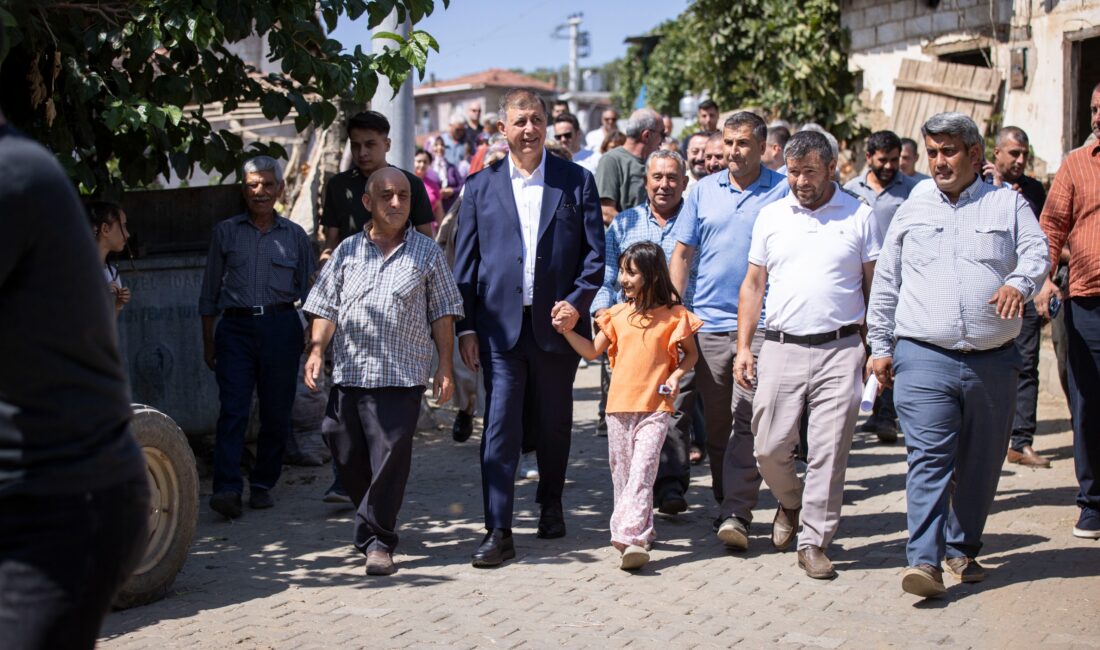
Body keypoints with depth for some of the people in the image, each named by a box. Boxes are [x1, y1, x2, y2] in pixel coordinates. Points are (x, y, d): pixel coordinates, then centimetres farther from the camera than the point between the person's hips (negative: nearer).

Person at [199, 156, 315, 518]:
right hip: (235, 328, -1)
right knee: (233, 410, -12)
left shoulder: (295, 236, 10)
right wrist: (208, 340, 9)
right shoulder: (225, 232, 9)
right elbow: (210, 291, 12)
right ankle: (227, 489, -17)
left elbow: (308, 290, 13)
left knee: (276, 413, 4)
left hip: (280, 328, 1)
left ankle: (262, 484, 17)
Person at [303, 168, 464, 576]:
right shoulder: (347, 252, 12)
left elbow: (442, 314, 8)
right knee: (348, 456, 7)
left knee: (390, 454, -9)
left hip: (401, 375, -2)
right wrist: (316, 350, -4)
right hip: (348, 373, 3)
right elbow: (326, 308, 11)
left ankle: (377, 539, 1)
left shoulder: (427, 253, 8)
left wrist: (445, 367, 3)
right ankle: (375, 523, 30)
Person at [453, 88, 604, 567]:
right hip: (500, 325, 0)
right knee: (500, 428, -5)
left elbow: (595, 252, 3)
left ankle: (550, 505, 34)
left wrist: (576, 302, -11)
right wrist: (465, 326, 0)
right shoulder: (481, 186, 7)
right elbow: (465, 262, 6)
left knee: (554, 424, 13)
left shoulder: (576, 182, 5)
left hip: (557, 323, 1)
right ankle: (499, 531, -4)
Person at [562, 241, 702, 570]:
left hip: (655, 409, -5)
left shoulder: (673, 315, -1)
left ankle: (630, 539, -24)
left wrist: (677, 374, -7)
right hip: (619, 406, 5)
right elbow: (593, 351, 12)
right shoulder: (618, 314, 9)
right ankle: (641, 531, 24)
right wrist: (568, 330, -1)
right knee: (622, 474, 10)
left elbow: (691, 354, 10)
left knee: (641, 473, -15)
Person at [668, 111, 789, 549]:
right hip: (709, 322, 3)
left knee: (747, 421, -9)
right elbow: (682, 254, 11)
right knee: (715, 422, 11)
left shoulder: (783, 192, 1)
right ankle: (724, 503, 24)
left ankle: (737, 513, -9)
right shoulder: (703, 191, 10)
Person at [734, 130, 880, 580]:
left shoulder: (859, 216, 4)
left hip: (840, 349, -2)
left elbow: (876, 285, 6)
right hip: (782, 348, 2)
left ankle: (814, 541, 9)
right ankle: (790, 503, 32)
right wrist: (743, 347, 6)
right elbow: (753, 284, 14)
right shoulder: (771, 216, 11)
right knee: (770, 447, 1)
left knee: (829, 451, -2)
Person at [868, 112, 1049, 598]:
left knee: (980, 463, 10)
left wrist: (1019, 282, -26)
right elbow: (884, 285, 15)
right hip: (924, 359, -1)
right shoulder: (911, 212, 14)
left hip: (993, 361, 1)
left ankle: (962, 549, 26)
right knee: (928, 458, -12)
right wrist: (881, 347, 9)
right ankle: (924, 561, -16)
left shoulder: (1008, 205, 11)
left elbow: (1036, 251, -4)